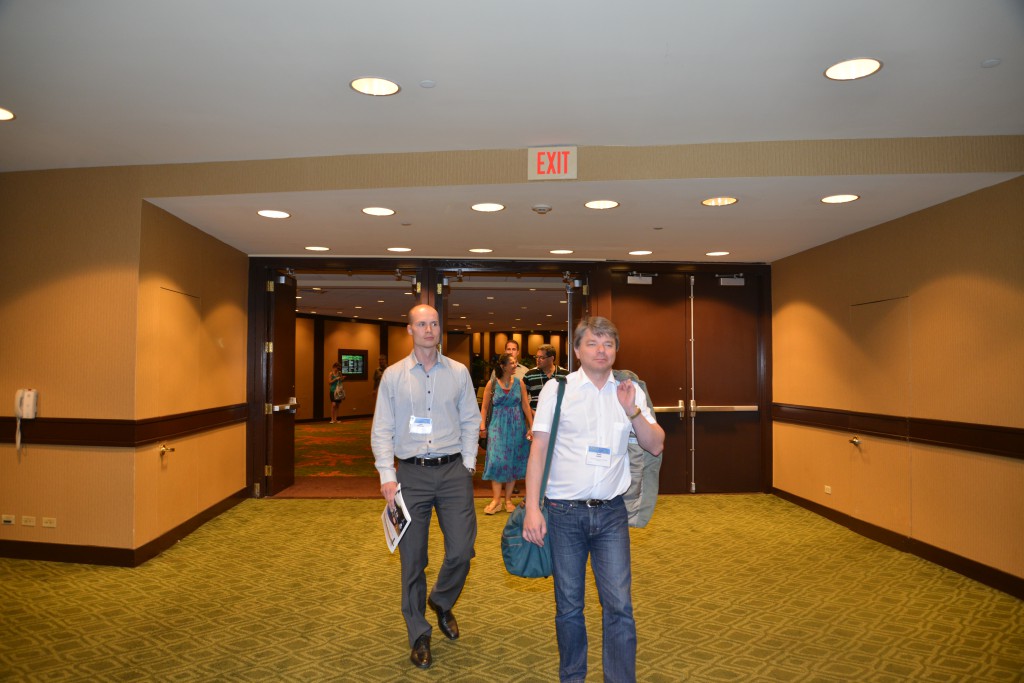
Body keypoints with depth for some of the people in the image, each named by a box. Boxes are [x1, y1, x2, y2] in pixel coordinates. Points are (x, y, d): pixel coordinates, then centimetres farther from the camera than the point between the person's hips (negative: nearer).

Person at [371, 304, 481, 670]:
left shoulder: (459, 372, 5)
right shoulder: (393, 375, 2)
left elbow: (470, 420, 9)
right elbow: (381, 430, 1)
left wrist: (468, 463, 2)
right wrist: (387, 476, -6)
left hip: (453, 470, 1)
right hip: (411, 473, 0)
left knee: (461, 549, -1)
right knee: (412, 558, 7)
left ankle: (441, 603, 32)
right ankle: (419, 635, 26)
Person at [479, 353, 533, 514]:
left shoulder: (519, 383, 3)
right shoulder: (492, 384, -1)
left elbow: (526, 405, 0)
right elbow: (485, 406, 0)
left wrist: (531, 426, -4)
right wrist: (482, 426, -8)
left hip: (516, 427, 2)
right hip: (498, 427, -2)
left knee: (513, 462, 5)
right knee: (497, 461, -7)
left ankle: (508, 499, 16)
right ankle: (496, 500, 1)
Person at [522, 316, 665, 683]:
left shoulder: (629, 391, 6)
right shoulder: (557, 389, -3)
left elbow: (656, 446, 4)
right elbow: (538, 450, -4)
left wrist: (633, 411, -12)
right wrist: (532, 509, -10)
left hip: (611, 513, 2)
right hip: (564, 513, -1)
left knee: (619, 605, 1)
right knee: (568, 606, 12)